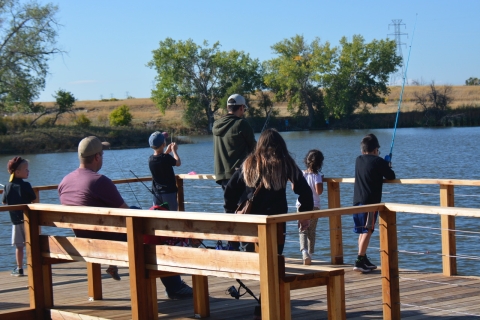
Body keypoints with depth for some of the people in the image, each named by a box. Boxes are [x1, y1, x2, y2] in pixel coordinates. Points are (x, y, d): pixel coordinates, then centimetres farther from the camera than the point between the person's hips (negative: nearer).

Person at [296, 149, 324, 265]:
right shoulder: (317, 176, -12)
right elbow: (319, 191, -19)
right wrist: (321, 182, -4)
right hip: (314, 205, -1)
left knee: (303, 230, 1)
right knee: (312, 231, 12)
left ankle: (304, 250, -23)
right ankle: (310, 253, 16)